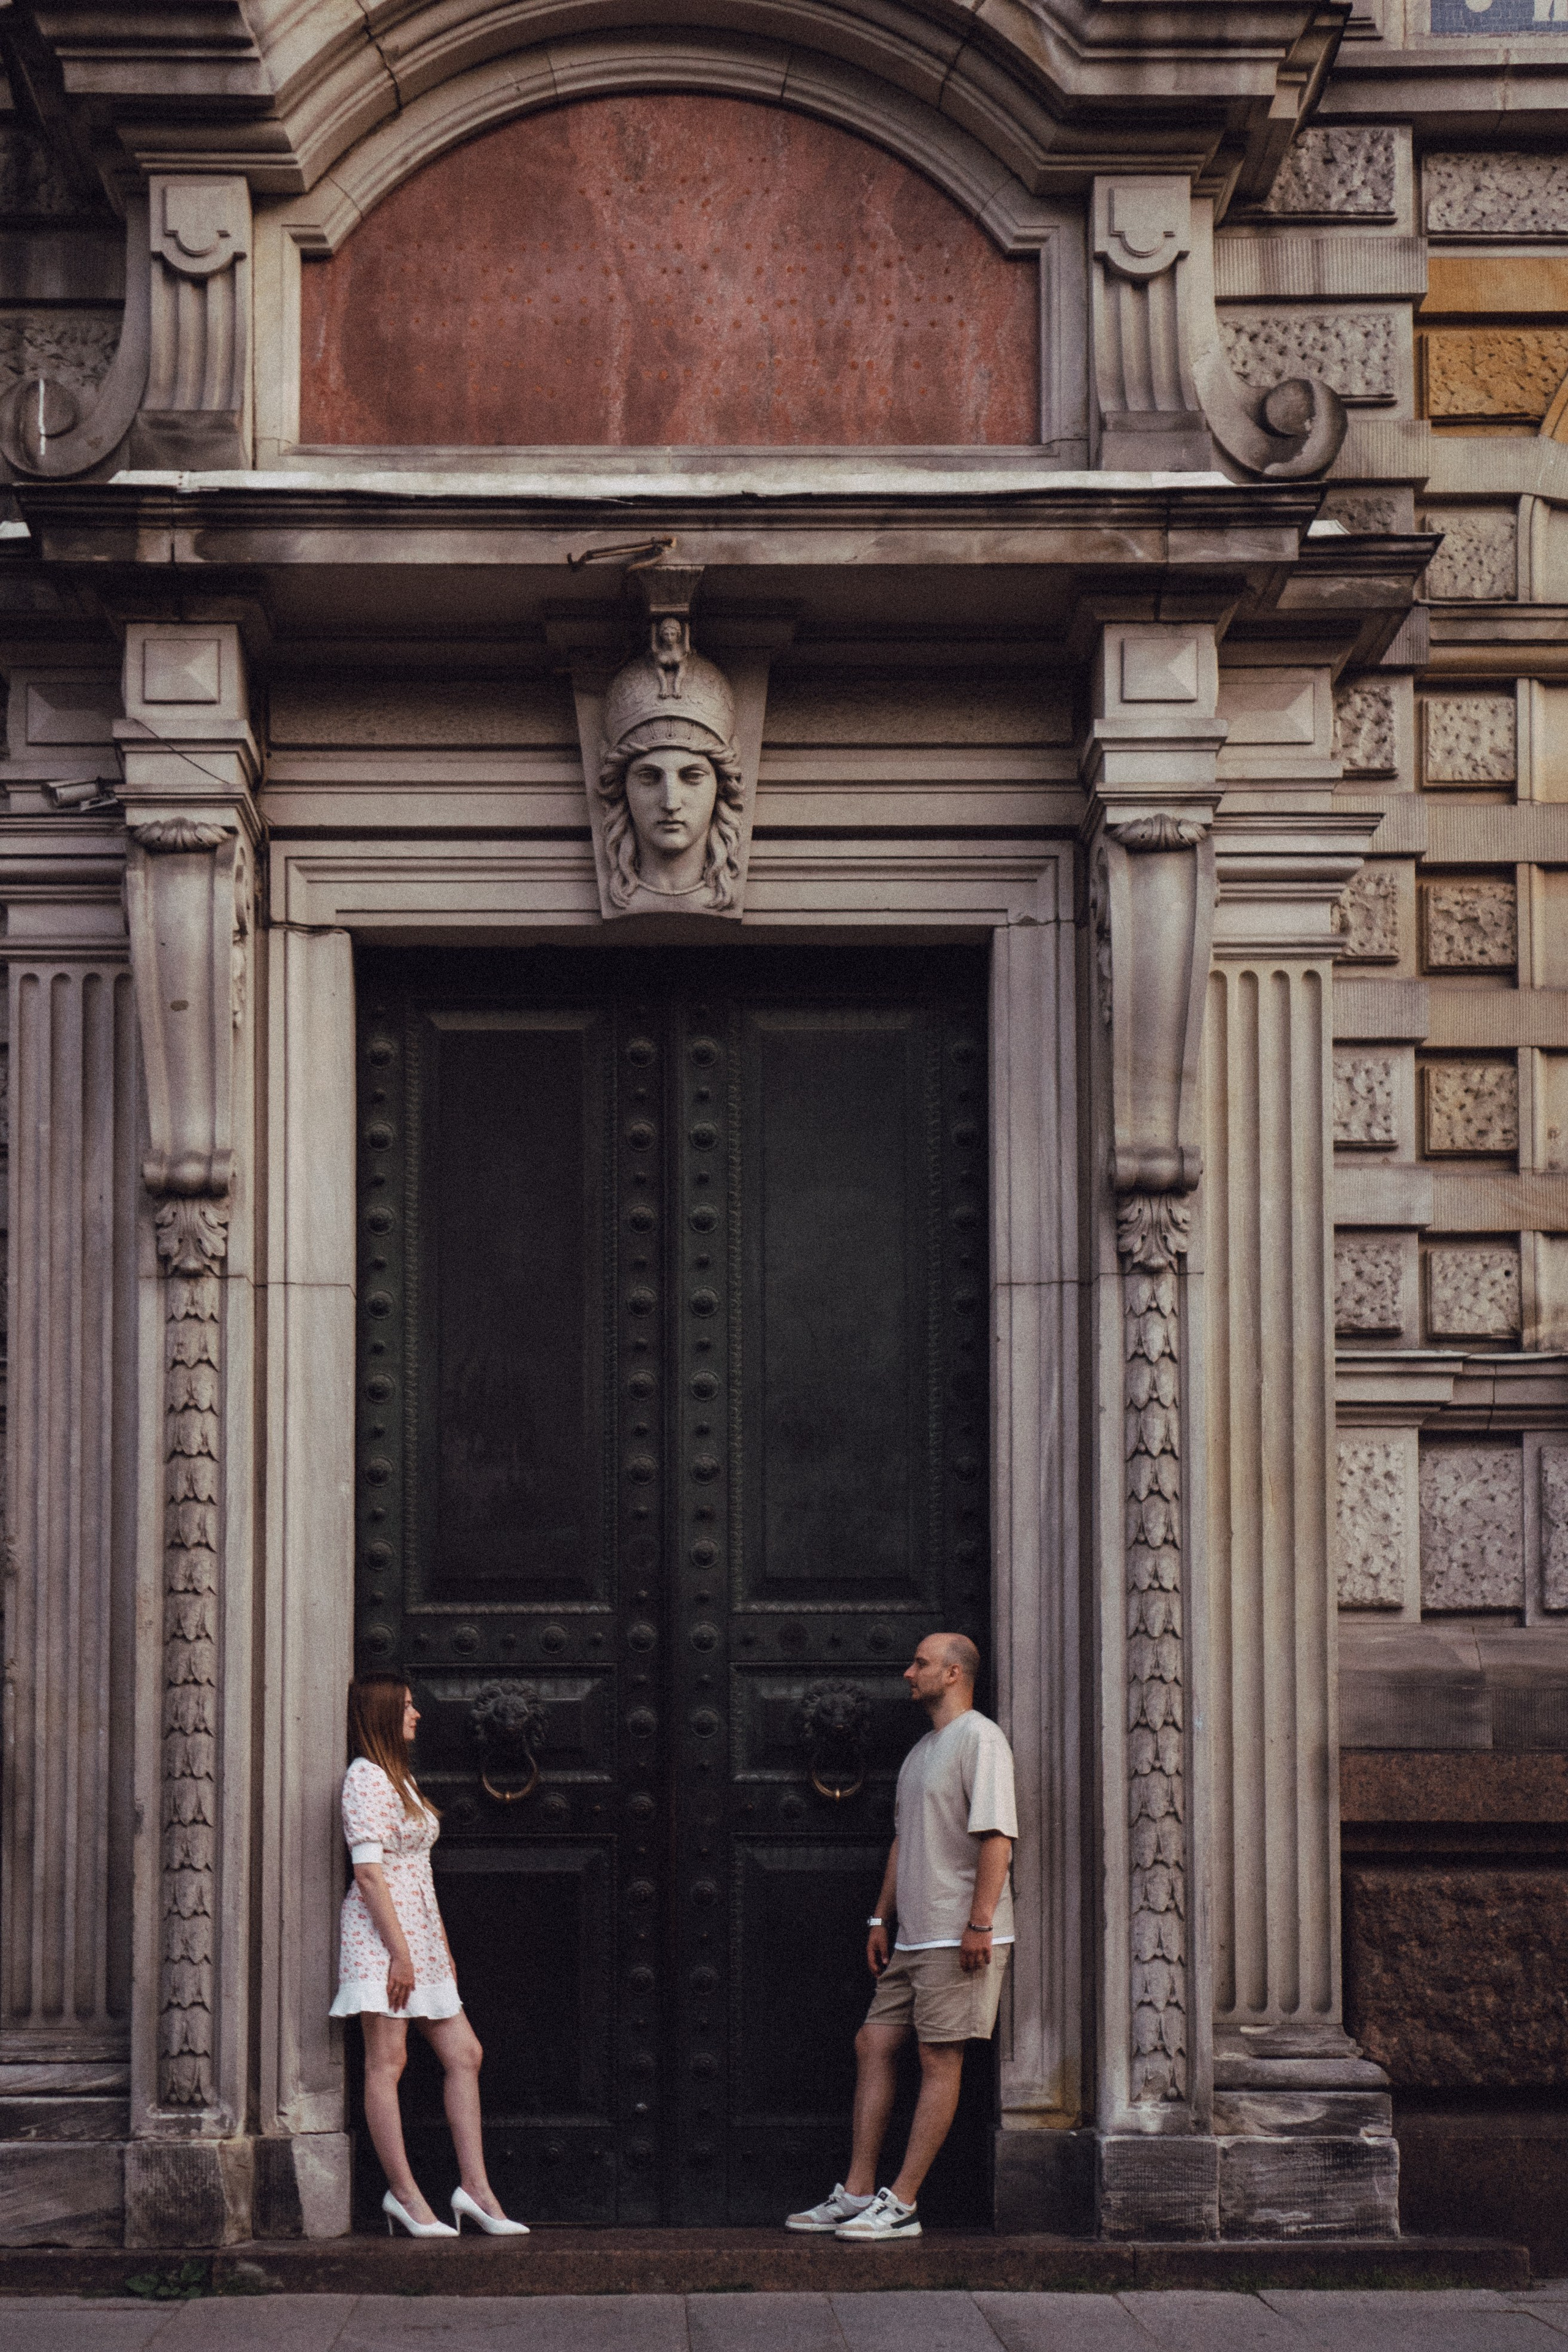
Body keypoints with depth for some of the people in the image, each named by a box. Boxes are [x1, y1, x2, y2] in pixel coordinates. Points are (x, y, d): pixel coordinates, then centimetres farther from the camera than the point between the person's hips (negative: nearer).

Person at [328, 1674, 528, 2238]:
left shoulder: (400, 1778, 19)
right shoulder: (366, 1777, -10)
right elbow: (369, 1871, -17)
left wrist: (441, 1946, 18)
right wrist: (399, 1950, -20)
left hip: (417, 1933, 10)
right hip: (382, 1936, -10)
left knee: (464, 2054, 6)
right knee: (387, 2061, -6)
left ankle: (475, 2187, 7)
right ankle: (405, 2194, -4)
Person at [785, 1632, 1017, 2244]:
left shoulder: (979, 1740, -9)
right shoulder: (921, 1751, 21)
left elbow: (996, 1837, -17)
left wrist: (979, 1922, -21)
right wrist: (881, 1918, 21)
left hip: (959, 1938, -9)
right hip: (914, 1939, 10)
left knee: (939, 2060, -5)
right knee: (873, 2045, 7)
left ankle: (902, 2205, -4)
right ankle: (857, 2195, 11)